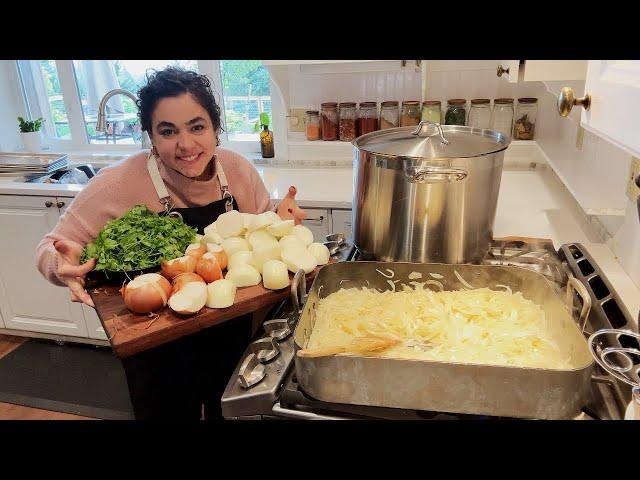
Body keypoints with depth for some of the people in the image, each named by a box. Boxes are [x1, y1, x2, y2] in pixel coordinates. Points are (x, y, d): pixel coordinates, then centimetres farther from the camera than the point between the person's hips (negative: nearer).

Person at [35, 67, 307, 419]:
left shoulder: (239, 170, -11)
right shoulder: (119, 185, -22)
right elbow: (52, 247, -12)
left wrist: (279, 219, -19)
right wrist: (65, 264, -34)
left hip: (233, 337, 4)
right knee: (172, 412, 22)